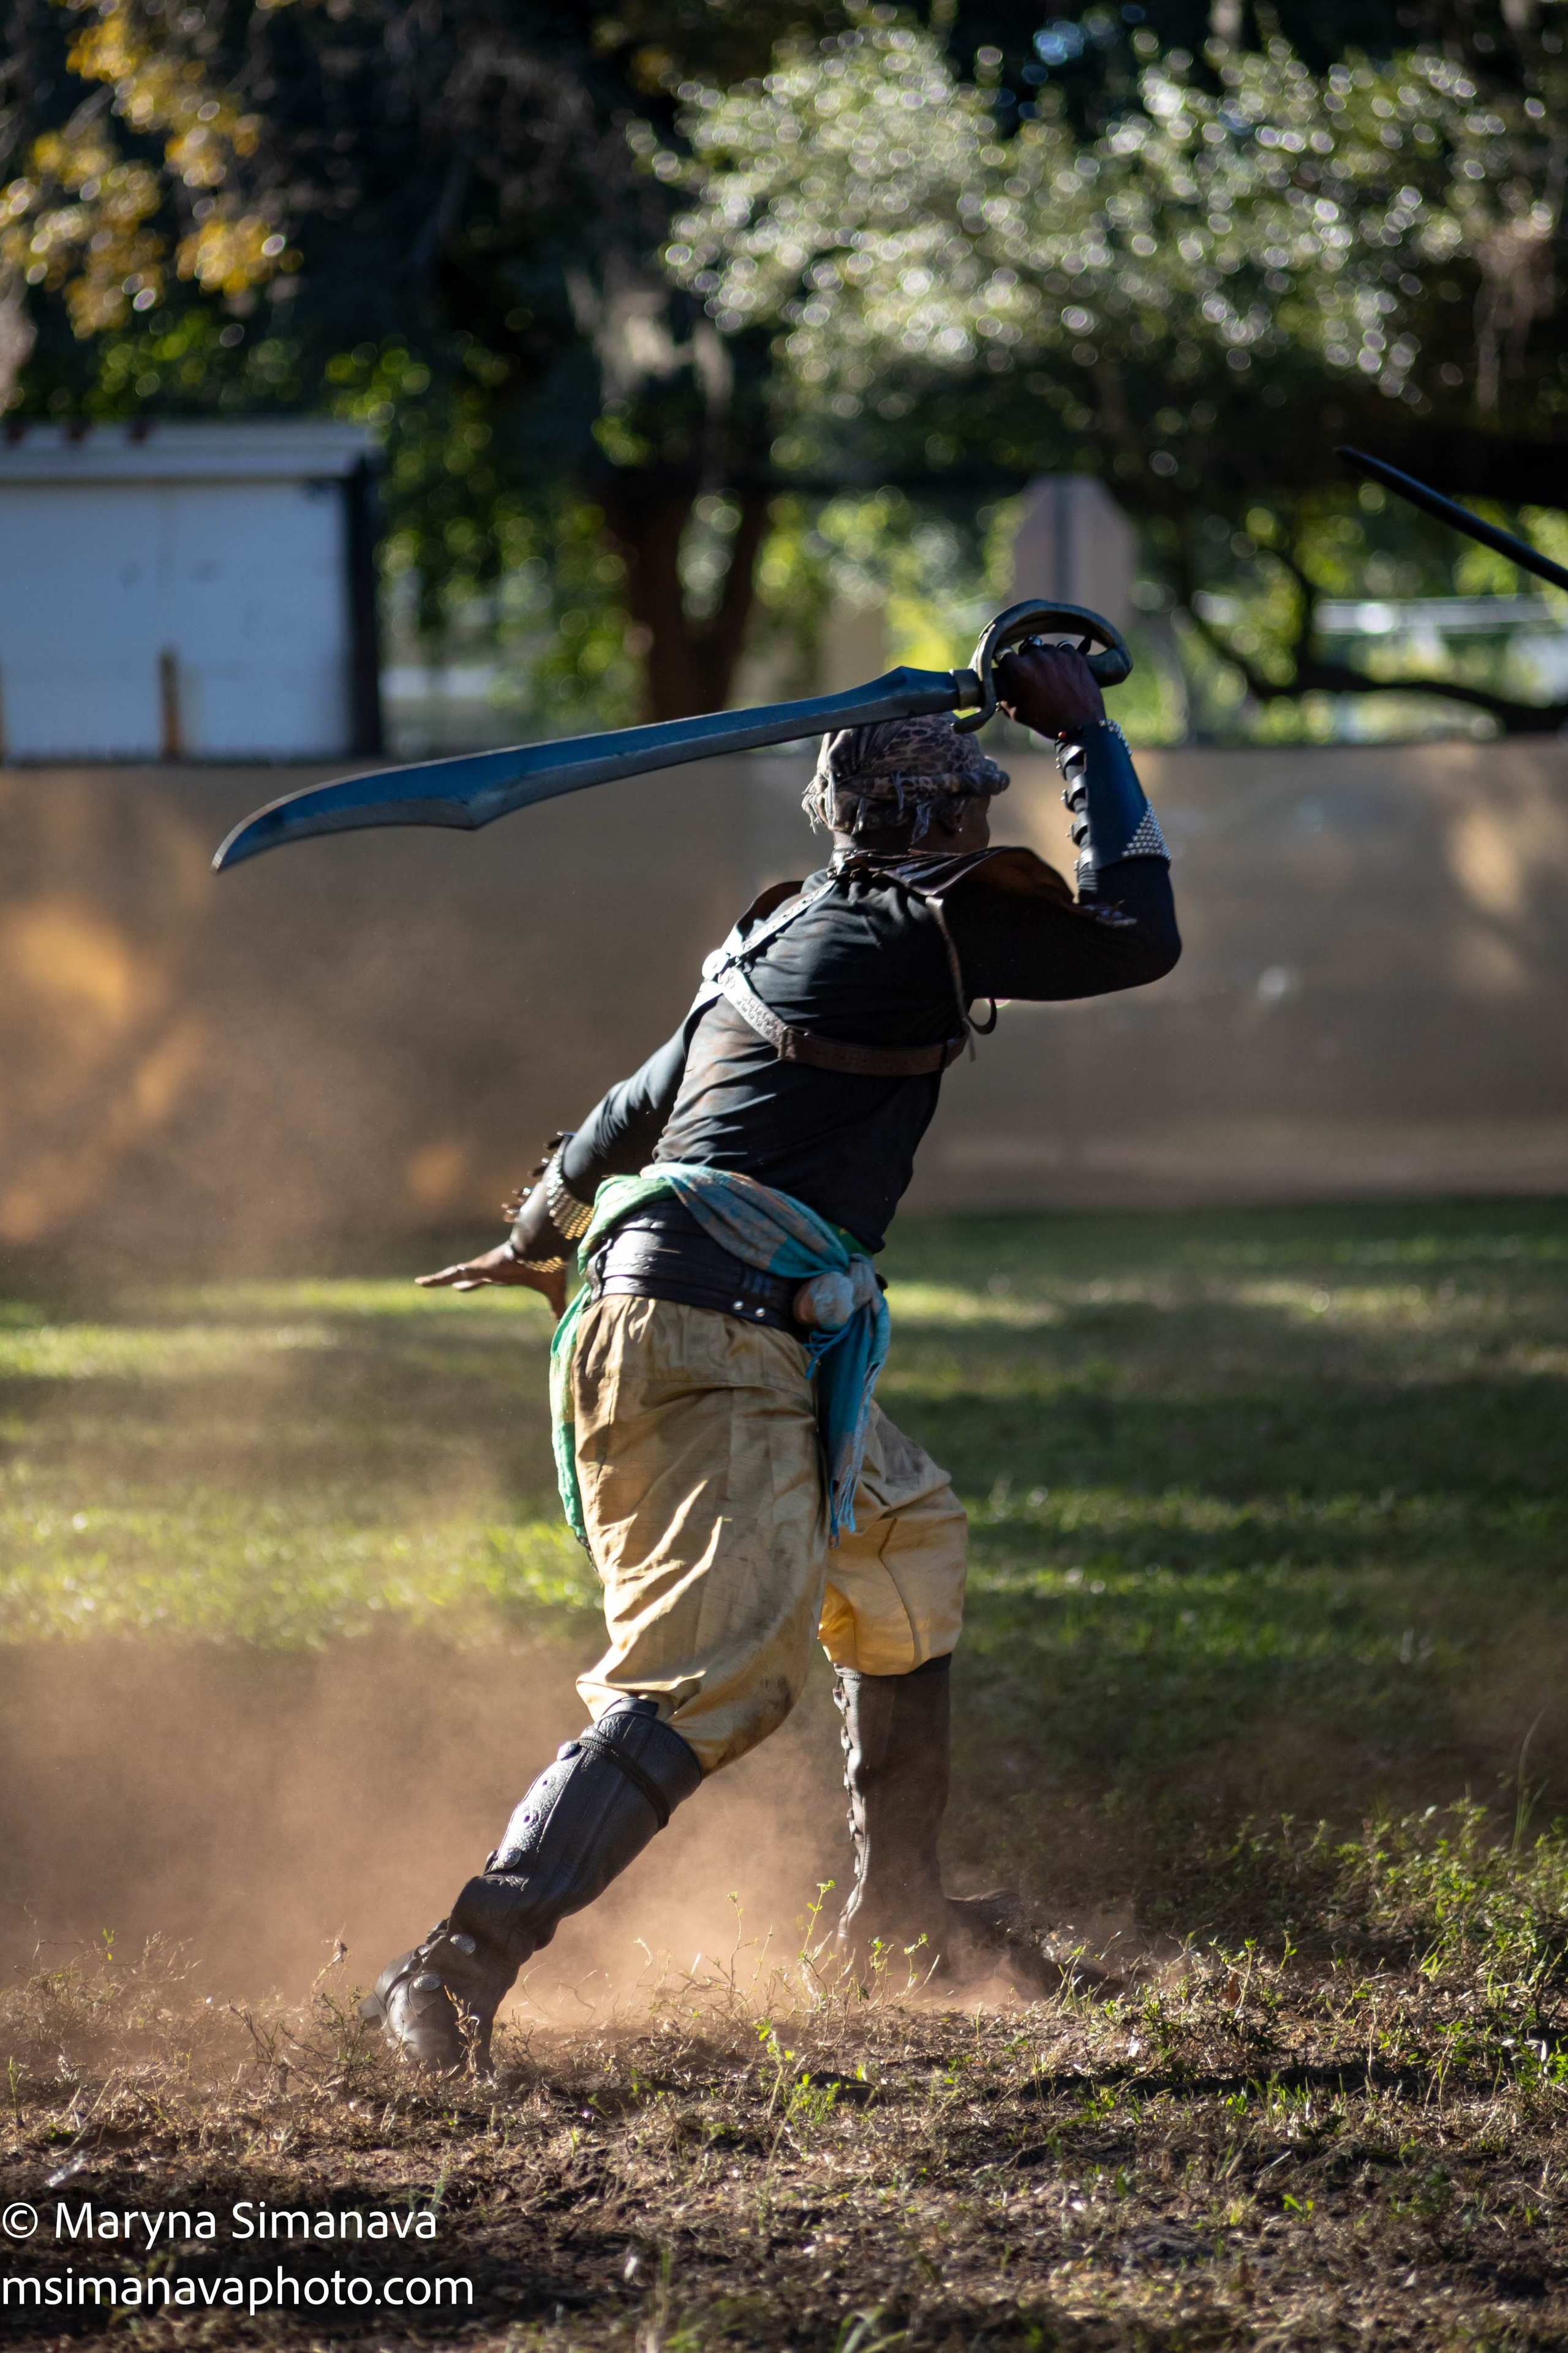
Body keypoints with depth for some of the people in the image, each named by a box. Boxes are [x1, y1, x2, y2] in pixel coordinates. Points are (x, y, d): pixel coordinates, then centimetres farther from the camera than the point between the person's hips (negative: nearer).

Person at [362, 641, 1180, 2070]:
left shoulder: (786, 935, 21)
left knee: (905, 1537, 28)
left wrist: (539, 1239, 50)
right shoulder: (924, 926, -6)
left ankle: (897, 1908, 35)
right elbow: (1139, 935, -5)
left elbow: (633, 1112, 33)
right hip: (716, 1351, -10)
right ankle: (461, 1972, -31)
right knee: (704, 1683, -19)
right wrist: (1088, 736, 6)